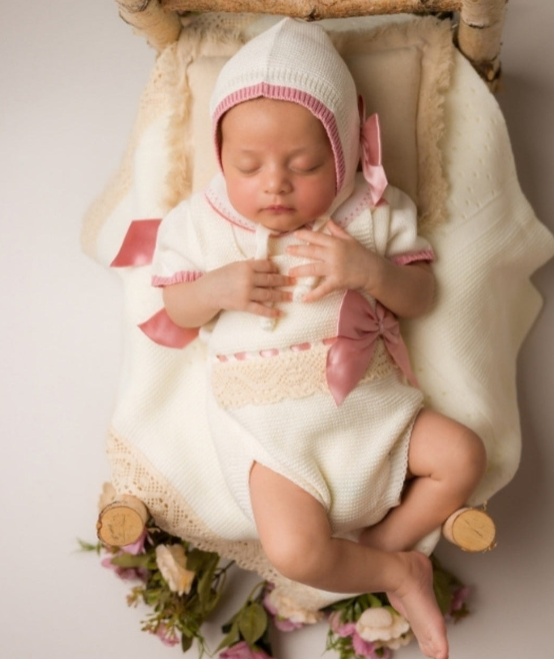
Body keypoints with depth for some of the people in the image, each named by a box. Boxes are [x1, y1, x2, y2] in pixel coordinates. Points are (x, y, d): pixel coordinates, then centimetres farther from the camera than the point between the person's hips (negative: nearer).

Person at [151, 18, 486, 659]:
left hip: (368, 400, 2)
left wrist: (368, 269, -20)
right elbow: (177, 306, 6)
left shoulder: (372, 214, -1)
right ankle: (399, 573, 8)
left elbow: (420, 297, 2)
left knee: (462, 456, -9)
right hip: (271, 424, -2)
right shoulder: (201, 224, -1)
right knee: (294, 552, -20)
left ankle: (380, 545, 8)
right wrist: (217, 289, -17)